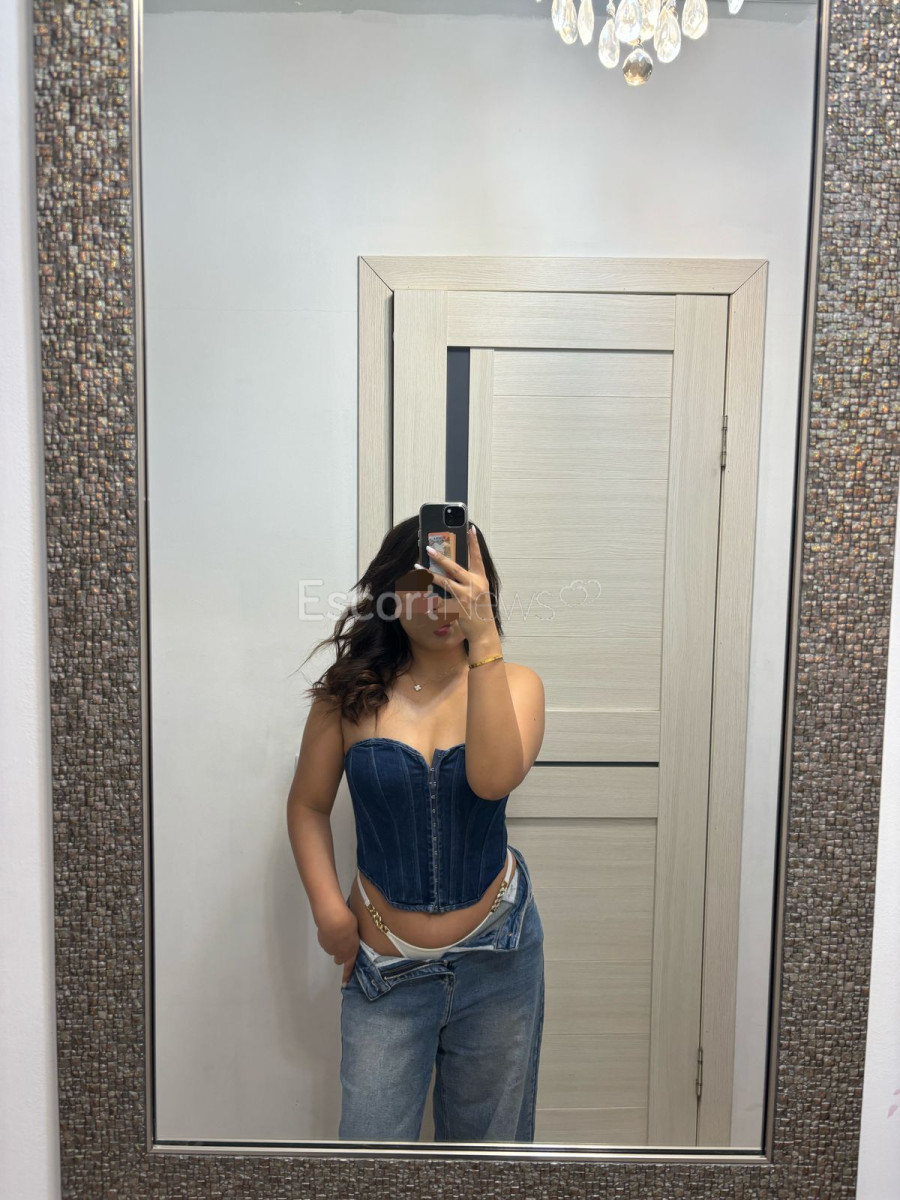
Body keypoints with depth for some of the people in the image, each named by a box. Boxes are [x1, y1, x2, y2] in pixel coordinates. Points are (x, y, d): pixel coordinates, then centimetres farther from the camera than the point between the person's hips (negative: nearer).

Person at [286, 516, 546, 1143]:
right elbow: (309, 805, 4)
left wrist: (484, 639, -34)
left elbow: (493, 778, -28)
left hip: (496, 953, 1)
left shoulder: (513, 683, -8)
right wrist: (328, 908, -6)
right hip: (386, 962, 0)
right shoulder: (352, 691, -7)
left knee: (487, 1136, 19)